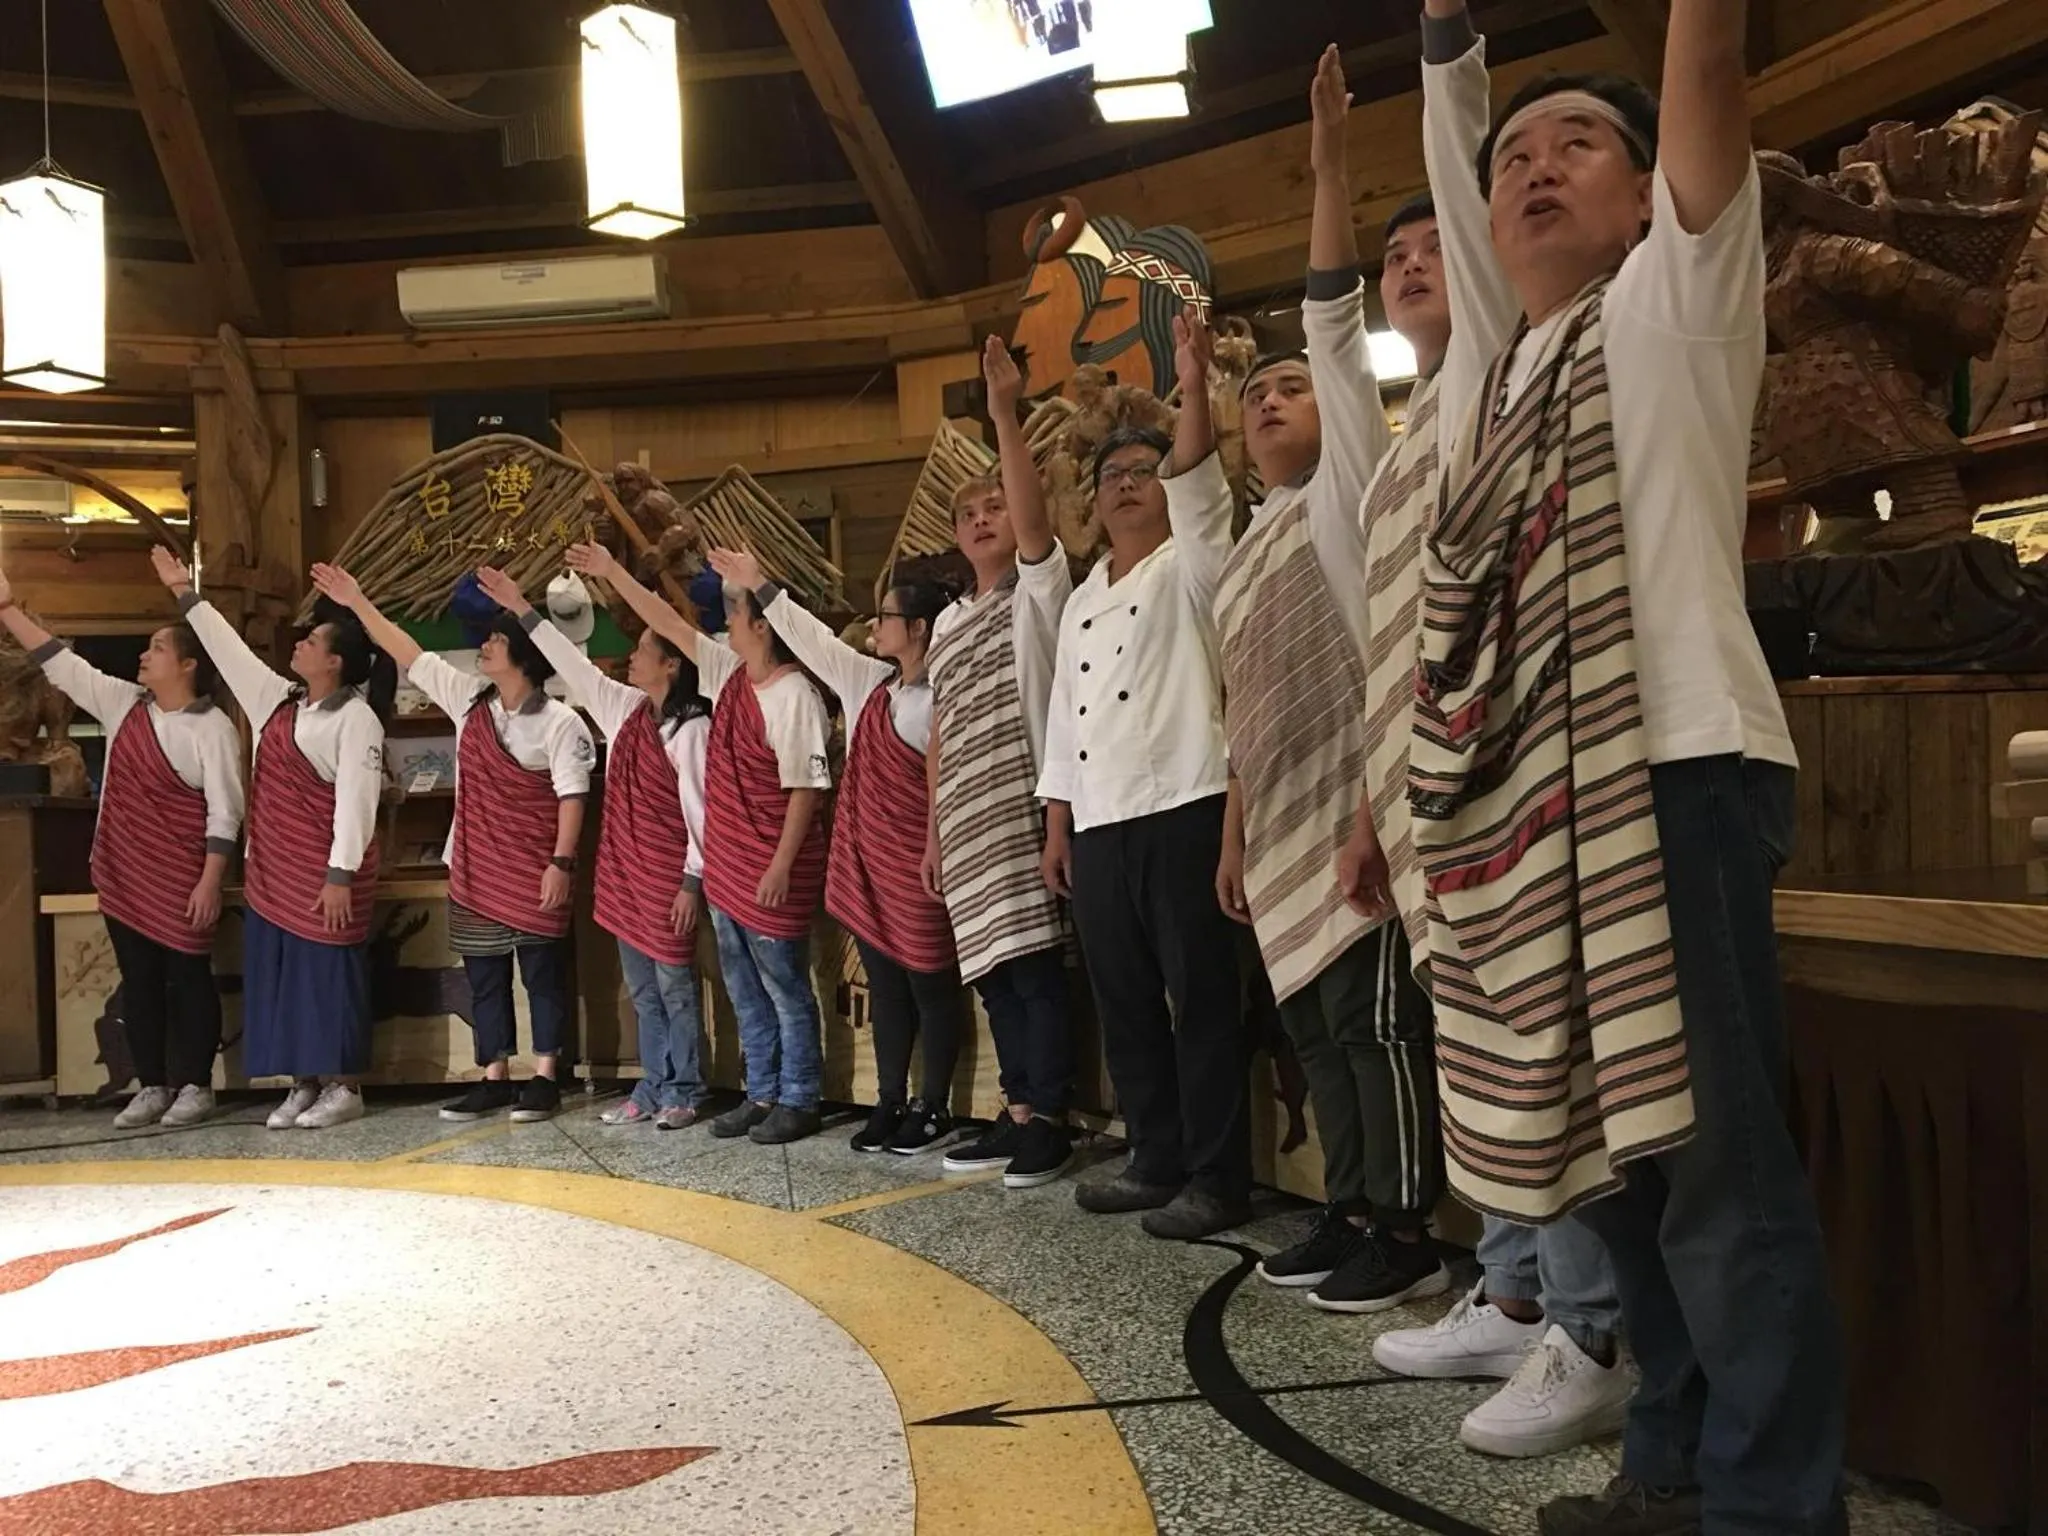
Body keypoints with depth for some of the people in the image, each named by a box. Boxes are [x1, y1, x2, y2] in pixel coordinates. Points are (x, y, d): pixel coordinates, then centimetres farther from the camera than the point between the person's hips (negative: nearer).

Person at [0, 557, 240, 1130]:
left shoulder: (212, 727, -12)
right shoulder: (123, 703, 7)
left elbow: (224, 812, -14)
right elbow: (61, 663, 9)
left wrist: (210, 882, -18)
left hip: (181, 879, -7)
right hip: (124, 874, 7)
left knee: (188, 978, 3)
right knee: (138, 980, 11)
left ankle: (195, 1085, 14)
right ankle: (152, 1086, 20)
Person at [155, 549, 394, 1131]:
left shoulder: (356, 718, -12)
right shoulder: (278, 698, 11)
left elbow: (355, 800, -17)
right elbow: (229, 649, 20)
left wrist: (341, 874, -20)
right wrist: (185, 593, 22)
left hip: (325, 874, -8)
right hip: (271, 870, 8)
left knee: (328, 975, -2)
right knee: (277, 975, 10)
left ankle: (343, 1089, 8)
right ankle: (304, 1084, 19)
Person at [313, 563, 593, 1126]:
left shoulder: (559, 722, -10)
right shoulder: (469, 700, 7)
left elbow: (572, 796, -13)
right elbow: (409, 654, 10)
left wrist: (562, 862, -20)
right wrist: (357, 603, 9)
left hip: (535, 872, -6)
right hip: (476, 867, 6)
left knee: (543, 973, 2)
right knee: (484, 976, 10)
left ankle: (544, 1079, 10)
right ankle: (494, 1078, 19)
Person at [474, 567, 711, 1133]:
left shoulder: (690, 728, -13)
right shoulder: (626, 709, 8)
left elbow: (700, 810, -14)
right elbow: (574, 666, 16)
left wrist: (692, 880, -15)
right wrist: (522, 611, 16)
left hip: (668, 878, -8)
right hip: (624, 873, 8)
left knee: (675, 988, 2)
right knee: (642, 990, 13)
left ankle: (683, 1093, 13)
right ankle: (653, 1088, 23)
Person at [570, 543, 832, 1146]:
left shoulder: (795, 696, -18)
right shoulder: (731, 674, 6)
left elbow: (805, 790, -20)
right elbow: (670, 624, 15)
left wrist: (782, 865, -21)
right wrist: (611, 571, 16)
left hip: (772, 875, -9)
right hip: (726, 869, 9)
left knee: (786, 990, 3)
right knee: (745, 992, 16)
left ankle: (798, 1102, 15)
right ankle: (761, 1094, 27)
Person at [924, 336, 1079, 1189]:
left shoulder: (1040, 587, 1)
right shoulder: (948, 622, 19)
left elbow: (1034, 516, -20)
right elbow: (940, 733, 18)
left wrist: (1005, 415, -26)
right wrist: (933, 828, 14)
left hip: (1025, 810, -7)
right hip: (966, 825, 7)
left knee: (1035, 965, -7)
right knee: (993, 972, 9)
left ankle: (1047, 1120, 1)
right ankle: (1018, 1112, 18)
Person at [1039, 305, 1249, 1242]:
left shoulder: (1190, 565, 4)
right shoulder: (1080, 602, 20)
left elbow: (1198, 485, -17)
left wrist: (1193, 387, -29)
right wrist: (1056, 828, 14)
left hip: (1184, 809, -7)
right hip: (1098, 825, 7)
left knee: (1202, 999, -3)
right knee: (1125, 1004, 11)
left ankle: (1218, 1179, 4)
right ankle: (1158, 1162, 22)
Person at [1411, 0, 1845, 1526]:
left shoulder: (1676, 294, 7)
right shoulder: (1500, 386, 22)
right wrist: (1413, 807, 16)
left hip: (1672, 772, -7)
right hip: (1527, 801, 7)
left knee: (1717, 1166, -8)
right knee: (1614, 1154, 13)